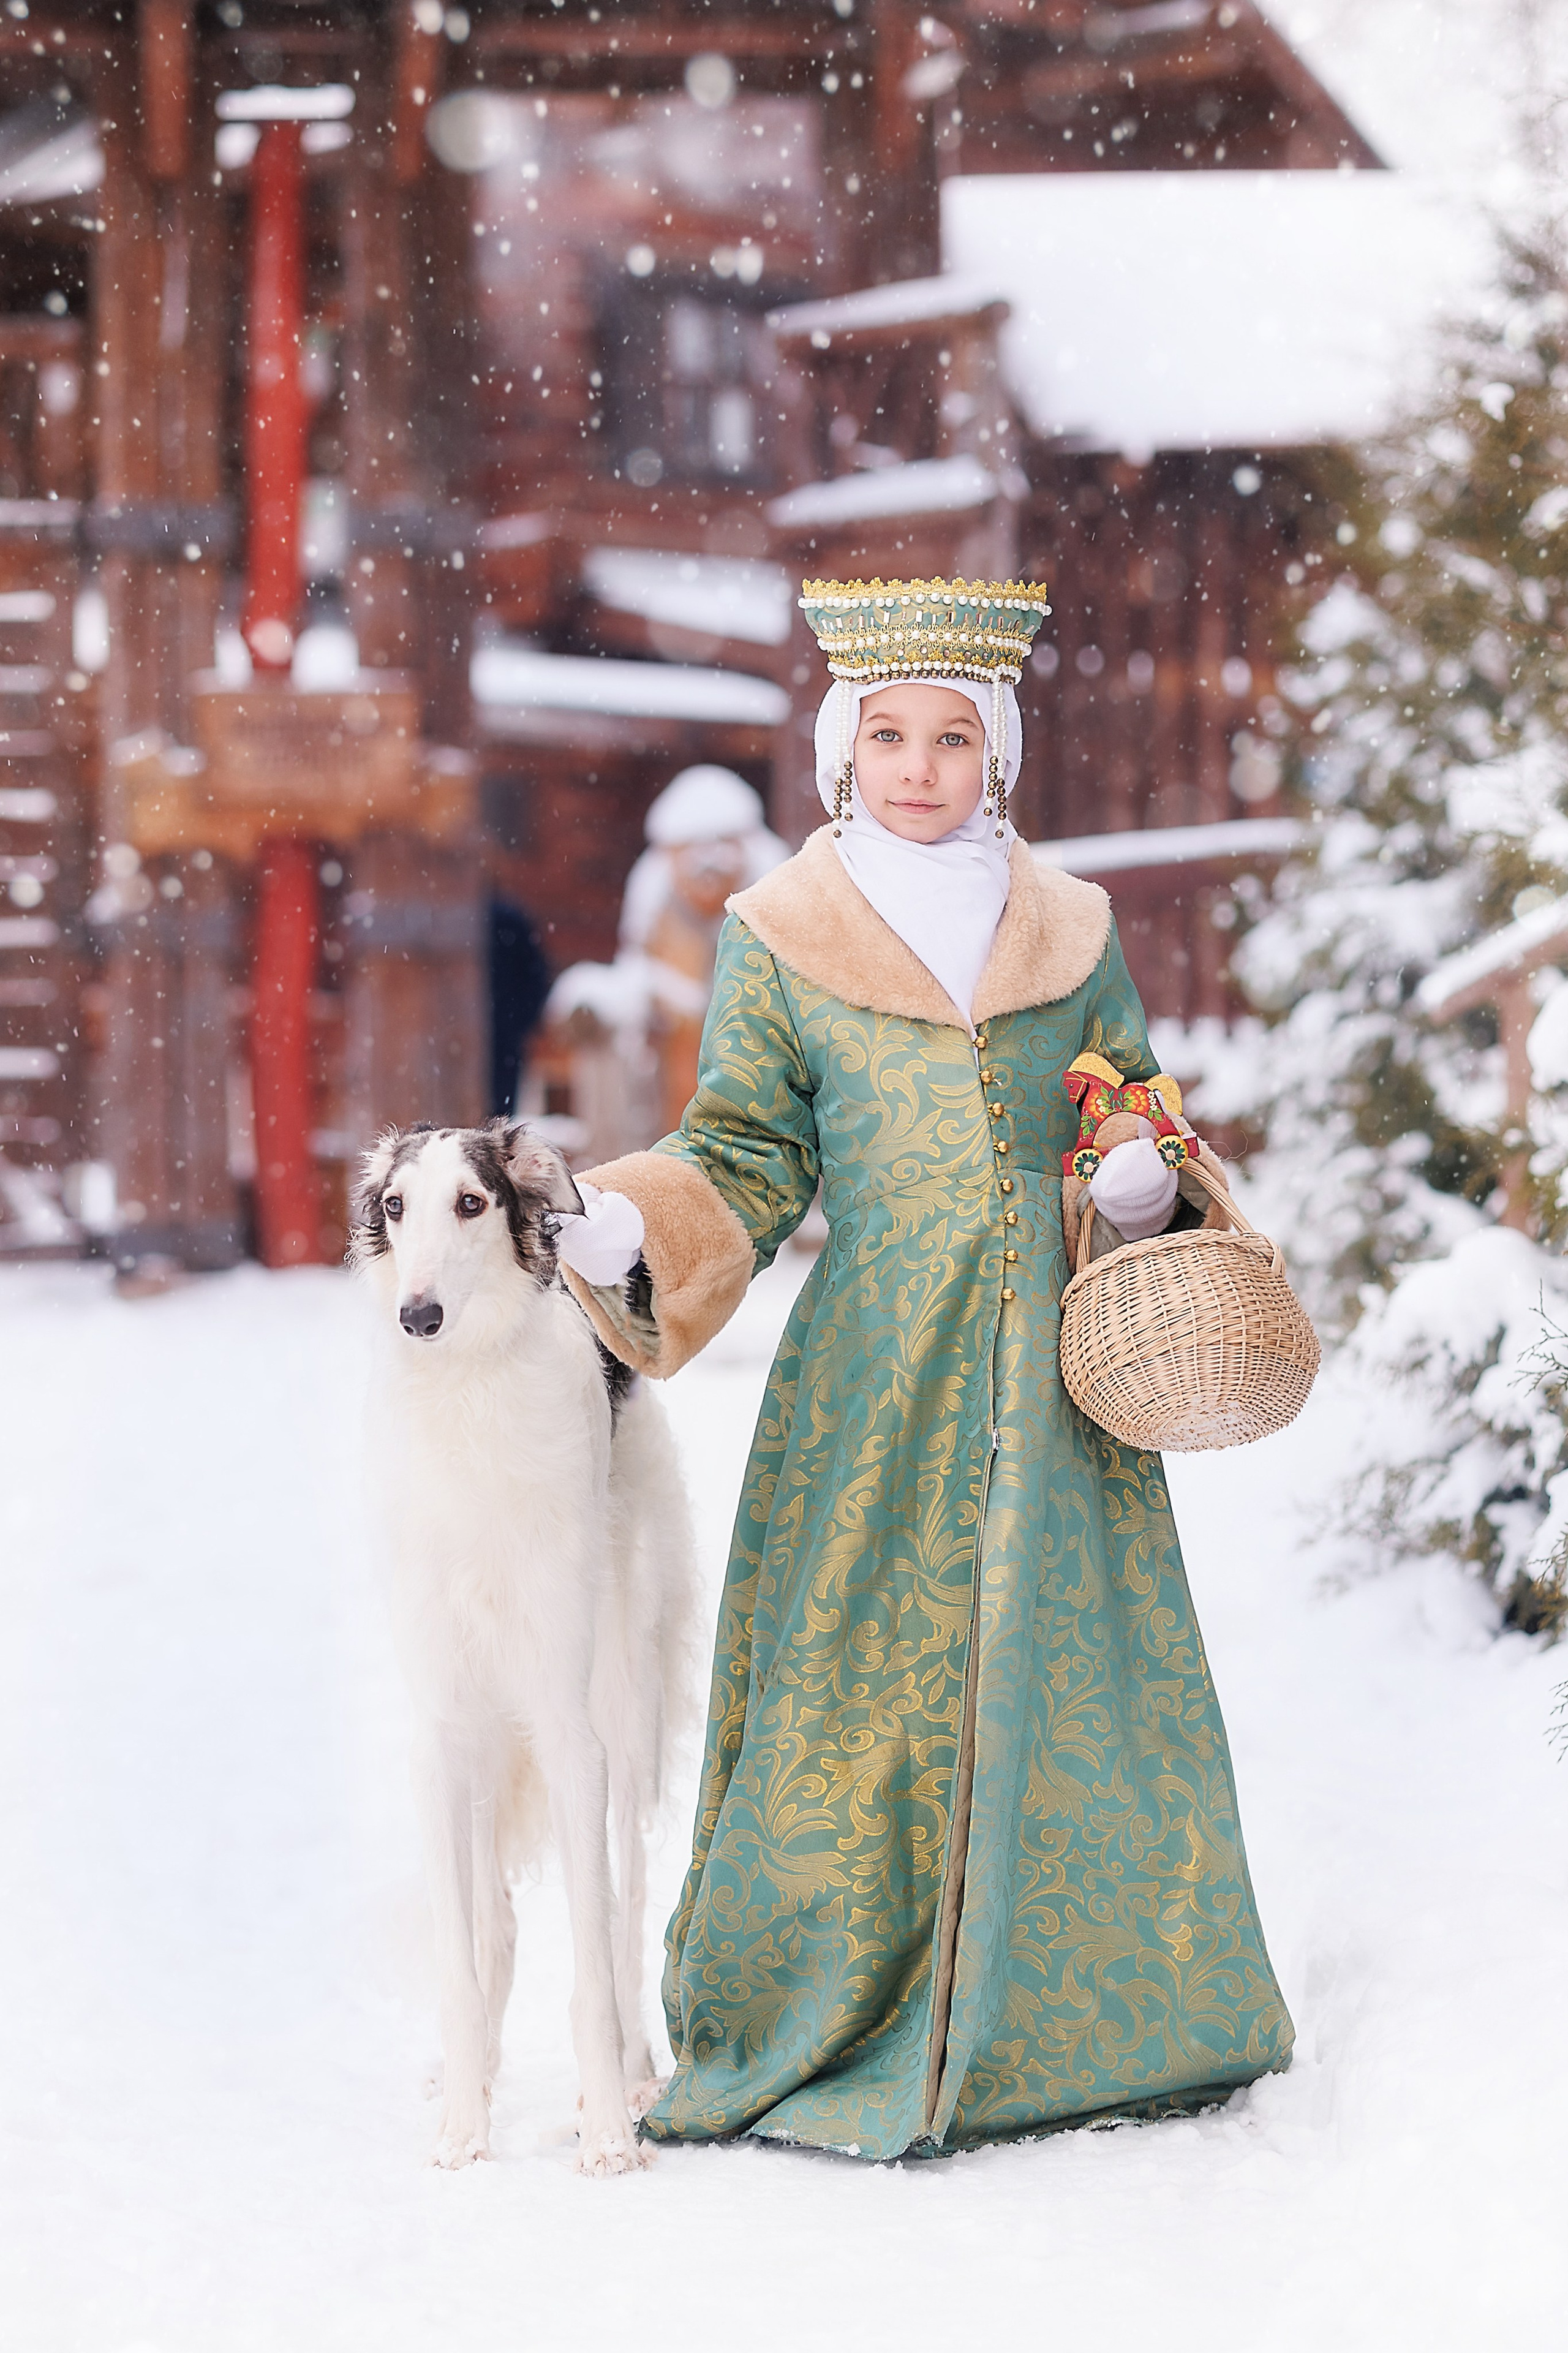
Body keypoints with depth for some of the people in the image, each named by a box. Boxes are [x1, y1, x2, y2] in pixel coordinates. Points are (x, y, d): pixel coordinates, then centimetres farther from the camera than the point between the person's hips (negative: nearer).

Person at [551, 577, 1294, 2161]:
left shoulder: (1070, 927, 11)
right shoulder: (779, 936, 4)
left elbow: (1136, 1107, 18)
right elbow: (746, 1159, 2)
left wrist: (1146, 1178, -5)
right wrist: (628, 1231, -17)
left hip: (1052, 1355, 3)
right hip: (874, 1368, -2)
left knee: (1069, 1665, 4)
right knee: (867, 1676, -5)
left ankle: (1074, 2019, 17)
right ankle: (818, 2024, 6)